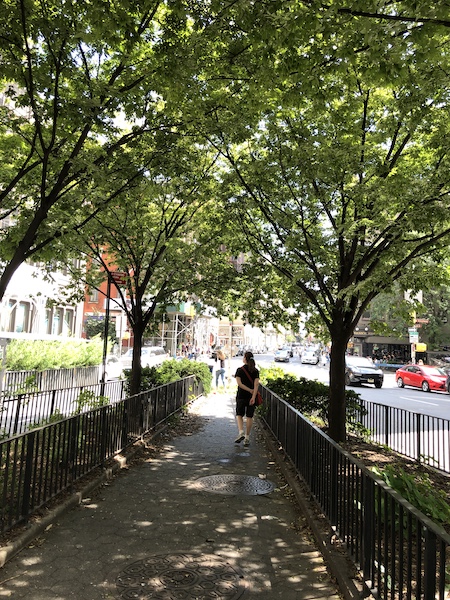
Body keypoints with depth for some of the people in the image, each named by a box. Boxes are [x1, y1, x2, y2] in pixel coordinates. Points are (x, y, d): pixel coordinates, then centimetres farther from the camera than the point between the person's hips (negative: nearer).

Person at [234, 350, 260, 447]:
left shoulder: (240, 370, -4)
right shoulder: (255, 371, 1)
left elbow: (239, 383, -15)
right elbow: (256, 384, -10)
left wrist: (250, 390, -12)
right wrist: (253, 396, -15)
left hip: (241, 396, -2)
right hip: (252, 396, 2)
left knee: (239, 415, 13)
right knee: (249, 417, 8)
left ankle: (241, 433, -8)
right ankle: (247, 437, 11)